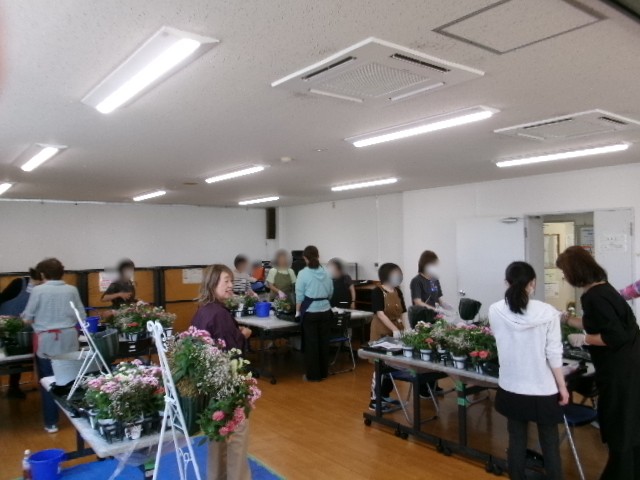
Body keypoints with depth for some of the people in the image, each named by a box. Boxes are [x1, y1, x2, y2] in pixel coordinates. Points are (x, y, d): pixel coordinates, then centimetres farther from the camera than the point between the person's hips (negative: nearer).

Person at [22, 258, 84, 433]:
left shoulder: (38, 290, -6)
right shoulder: (72, 290, 1)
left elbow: (28, 317, 1)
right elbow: (81, 317, 5)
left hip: (46, 341, -2)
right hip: (69, 339, 2)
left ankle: (51, 422, 14)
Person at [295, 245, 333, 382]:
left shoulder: (303, 273, -9)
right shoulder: (326, 272, 5)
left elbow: (299, 295, -7)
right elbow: (330, 292, 12)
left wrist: (298, 311, 5)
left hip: (310, 312, -4)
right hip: (325, 311, 4)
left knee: (311, 343, 5)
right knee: (324, 342, 11)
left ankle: (313, 375, 11)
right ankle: (323, 373, 21)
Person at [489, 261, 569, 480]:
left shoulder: (495, 311, -8)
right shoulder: (548, 312, -14)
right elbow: (554, 355, -10)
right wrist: (562, 387, 3)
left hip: (511, 390, 2)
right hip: (543, 390, -2)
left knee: (516, 441, 15)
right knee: (550, 445, 14)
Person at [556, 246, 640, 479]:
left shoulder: (594, 296, -24)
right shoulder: (601, 288, 6)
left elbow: (615, 336, -27)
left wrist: (583, 340, -15)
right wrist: (567, 319, 23)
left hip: (619, 370, -10)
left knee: (619, 426, 7)